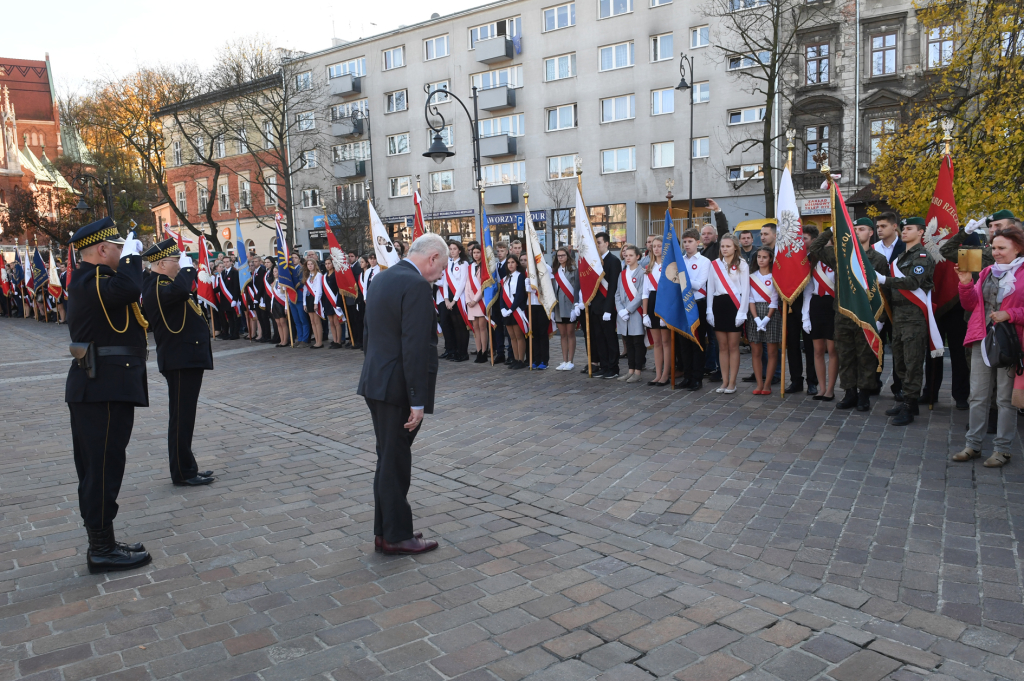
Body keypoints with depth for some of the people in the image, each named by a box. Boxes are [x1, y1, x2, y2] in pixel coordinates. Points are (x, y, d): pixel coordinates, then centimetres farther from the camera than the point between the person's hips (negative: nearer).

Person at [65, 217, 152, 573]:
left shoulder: (87, 279, 17)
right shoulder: (92, 281, -16)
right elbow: (129, 290, -33)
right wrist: (132, 256, -20)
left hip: (99, 387, 11)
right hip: (105, 388, -11)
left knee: (97, 467, 15)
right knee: (103, 466, -4)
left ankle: (102, 544, 25)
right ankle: (102, 550, 5)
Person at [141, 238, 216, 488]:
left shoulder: (162, 283, 16)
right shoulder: (157, 286, -17)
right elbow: (180, 291, -38)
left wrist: (189, 270, 15)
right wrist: (186, 268, -21)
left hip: (187, 358, 11)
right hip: (181, 360, -11)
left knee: (184, 416, 15)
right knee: (181, 416, -4)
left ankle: (187, 467, 25)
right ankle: (182, 473, 4)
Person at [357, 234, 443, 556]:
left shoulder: (381, 278, 12)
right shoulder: (416, 285, -18)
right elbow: (415, 348, -23)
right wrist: (417, 401, -20)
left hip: (376, 383, 9)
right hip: (397, 387, -9)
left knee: (389, 460, 17)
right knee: (395, 463, 2)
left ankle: (384, 531, 27)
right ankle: (397, 537, 16)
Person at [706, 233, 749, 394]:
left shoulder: (742, 265, -1)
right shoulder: (715, 265, 10)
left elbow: (745, 290, -4)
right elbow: (710, 289, 11)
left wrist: (741, 312, -11)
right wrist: (709, 311, 4)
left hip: (734, 305, -4)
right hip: (718, 305, 4)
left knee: (733, 346, 0)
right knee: (722, 346, 7)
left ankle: (732, 382, 7)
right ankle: (724, 381, 13)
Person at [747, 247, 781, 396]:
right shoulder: (752, 277, 9)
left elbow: (774, 301, -5)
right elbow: (751, 299, 2)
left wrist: (766, 319, -15)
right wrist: (756, 319, -10)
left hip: (771, 314, -3)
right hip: (755, 314, 3)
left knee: (772, 351, 0)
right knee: (755, 351, 1)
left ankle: (767, 384, 6)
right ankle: (759, 383, 7)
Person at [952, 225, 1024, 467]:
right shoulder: (987, 272, 14)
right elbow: (971, 304, 11)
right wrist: (966, 284, -4)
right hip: (982, 340, 5)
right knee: (977, 396, 9)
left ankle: (1002, 450, 10)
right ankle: (973, 445, 17)